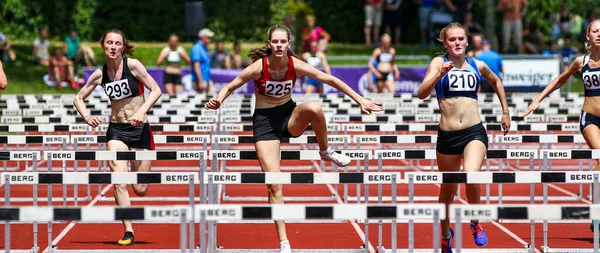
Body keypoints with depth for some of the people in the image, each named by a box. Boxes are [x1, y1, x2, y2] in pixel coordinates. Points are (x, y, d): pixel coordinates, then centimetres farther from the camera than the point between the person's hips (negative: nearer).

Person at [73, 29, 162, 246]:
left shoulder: (133, 65, -9)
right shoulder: (100, 75, 0)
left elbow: (155, 90, -8)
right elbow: (78, 98, 10)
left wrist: (142, 110, -23)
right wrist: (87, 116, -9)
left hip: (140, 130, -2)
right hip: (116, 130, 2)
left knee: (140, 190, 3)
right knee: (119, 183, -16)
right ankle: (128, 232, -8)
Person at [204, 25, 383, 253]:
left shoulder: (295, 65, -15)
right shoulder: (259, 67, -19)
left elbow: (330, 80, -10)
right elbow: (229, 87, -10)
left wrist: (360, 100, -13)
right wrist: (218, 101, -33)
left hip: (290, 115, 2)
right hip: (264, 121, -2)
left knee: (314, 108, -35)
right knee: (274, 185, -9)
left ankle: (326, 152, -6)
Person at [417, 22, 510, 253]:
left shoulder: (478, 66, 9)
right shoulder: (439, 63, 0)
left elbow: (496, 81, 31)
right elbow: (422, 94, -14)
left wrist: (506, 111, 28)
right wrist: (439, 74, -29)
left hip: (474, 132, 0)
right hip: (447, 136, 0)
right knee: (447, 190, 13)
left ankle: (475, 222, 0)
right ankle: (446, 234, 39)